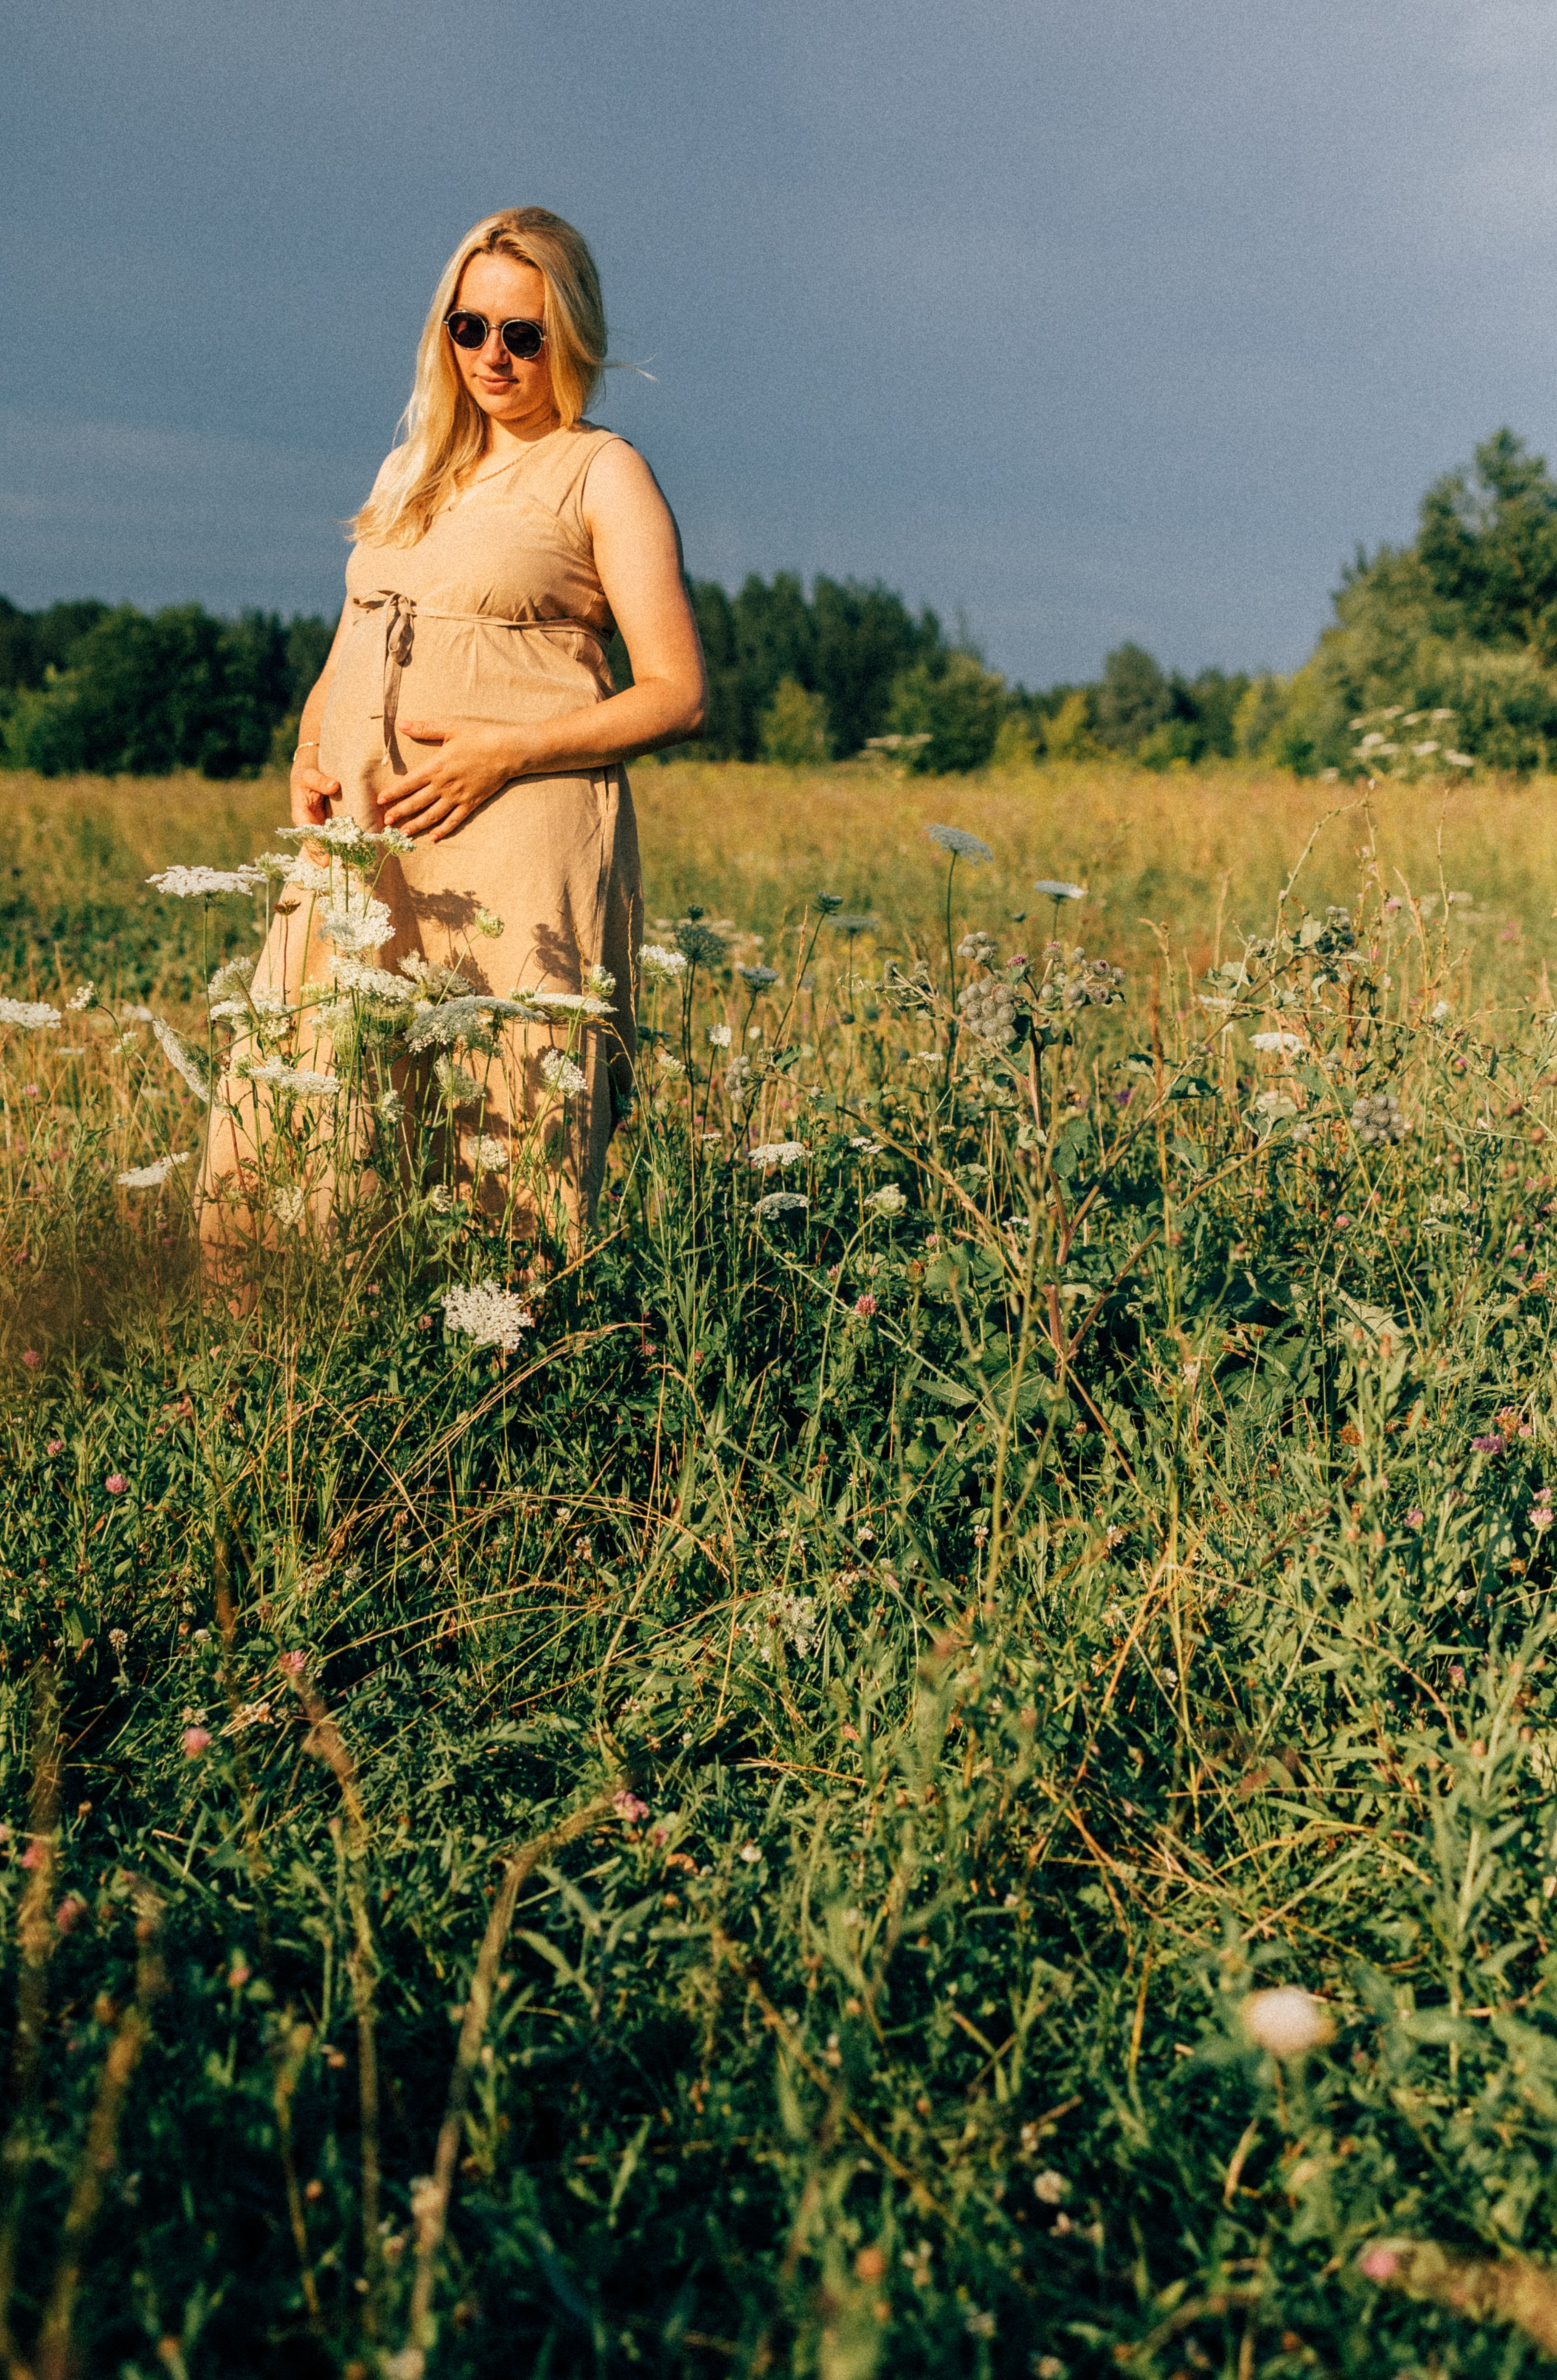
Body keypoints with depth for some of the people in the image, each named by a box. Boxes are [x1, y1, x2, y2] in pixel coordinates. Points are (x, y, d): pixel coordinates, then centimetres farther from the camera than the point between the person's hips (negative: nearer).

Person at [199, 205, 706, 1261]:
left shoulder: (604, 473, 4)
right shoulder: (410, 473, 22)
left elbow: (679, 695, -4)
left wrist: (504, 752, -14)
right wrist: (309, 760, 6)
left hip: (517, 834, -6)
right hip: (363, 841, 6)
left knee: (500, 1143, -9)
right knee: (292, 1124, 0)